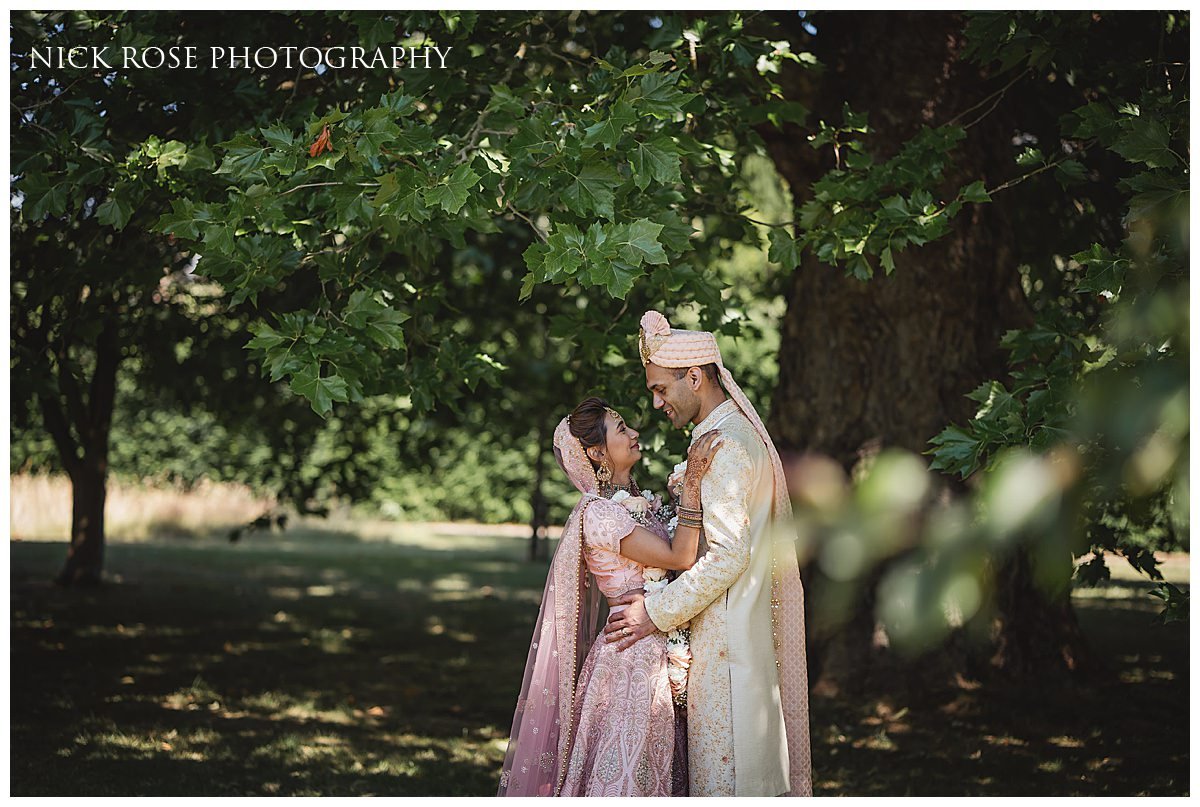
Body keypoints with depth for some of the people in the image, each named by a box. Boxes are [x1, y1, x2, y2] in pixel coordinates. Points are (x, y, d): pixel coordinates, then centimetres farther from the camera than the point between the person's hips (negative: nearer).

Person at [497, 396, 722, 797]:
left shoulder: (635, 501, 13)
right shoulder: (599, 513, -16)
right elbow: (679, 557, -21)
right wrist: (691, 485, -25)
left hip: (654, 654, 9)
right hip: (631, 656, -9)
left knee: (651, 770, 14)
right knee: (624, 775, -2)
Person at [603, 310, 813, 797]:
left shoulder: (723, 445, -15)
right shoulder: (740, 433, 18)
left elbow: (728, 555, -23)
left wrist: (657, 612, -17)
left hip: (726, 641, -10)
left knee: (724, 774, -6)